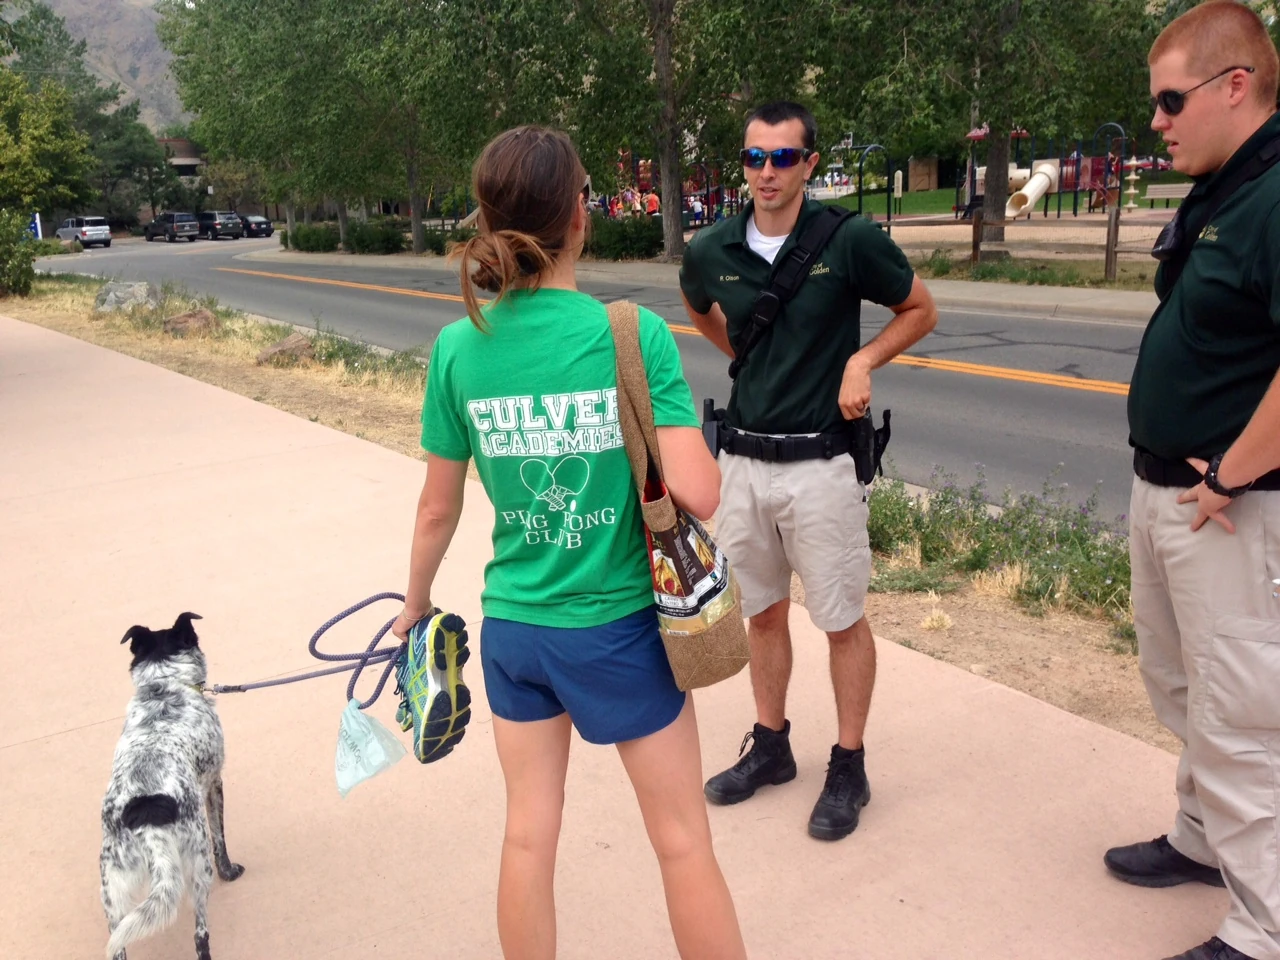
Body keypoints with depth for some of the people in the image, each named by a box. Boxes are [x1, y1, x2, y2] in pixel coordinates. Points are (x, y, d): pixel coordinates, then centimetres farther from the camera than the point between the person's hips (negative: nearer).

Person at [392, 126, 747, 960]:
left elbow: (438, 508, 1)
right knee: (684, 842, 15)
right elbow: (699, 494, -22)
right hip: (619, 627, -3)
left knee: (528, 835, 20)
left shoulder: (461, 346, -6)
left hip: (513, 627, 4)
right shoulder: (635, 334, -17)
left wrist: (415, 602, 18)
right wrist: (696, 447, 1)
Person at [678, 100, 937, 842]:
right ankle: (771, 745, 36)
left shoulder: (850, 241, -11)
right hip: (744, 459, 4)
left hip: (820, 463, -4)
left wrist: (863, 359, -13)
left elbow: (921, 311, 2)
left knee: (843, 620, 7)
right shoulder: (712, 252, 0)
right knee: (762, 611, 17)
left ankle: (849, 766, 24)